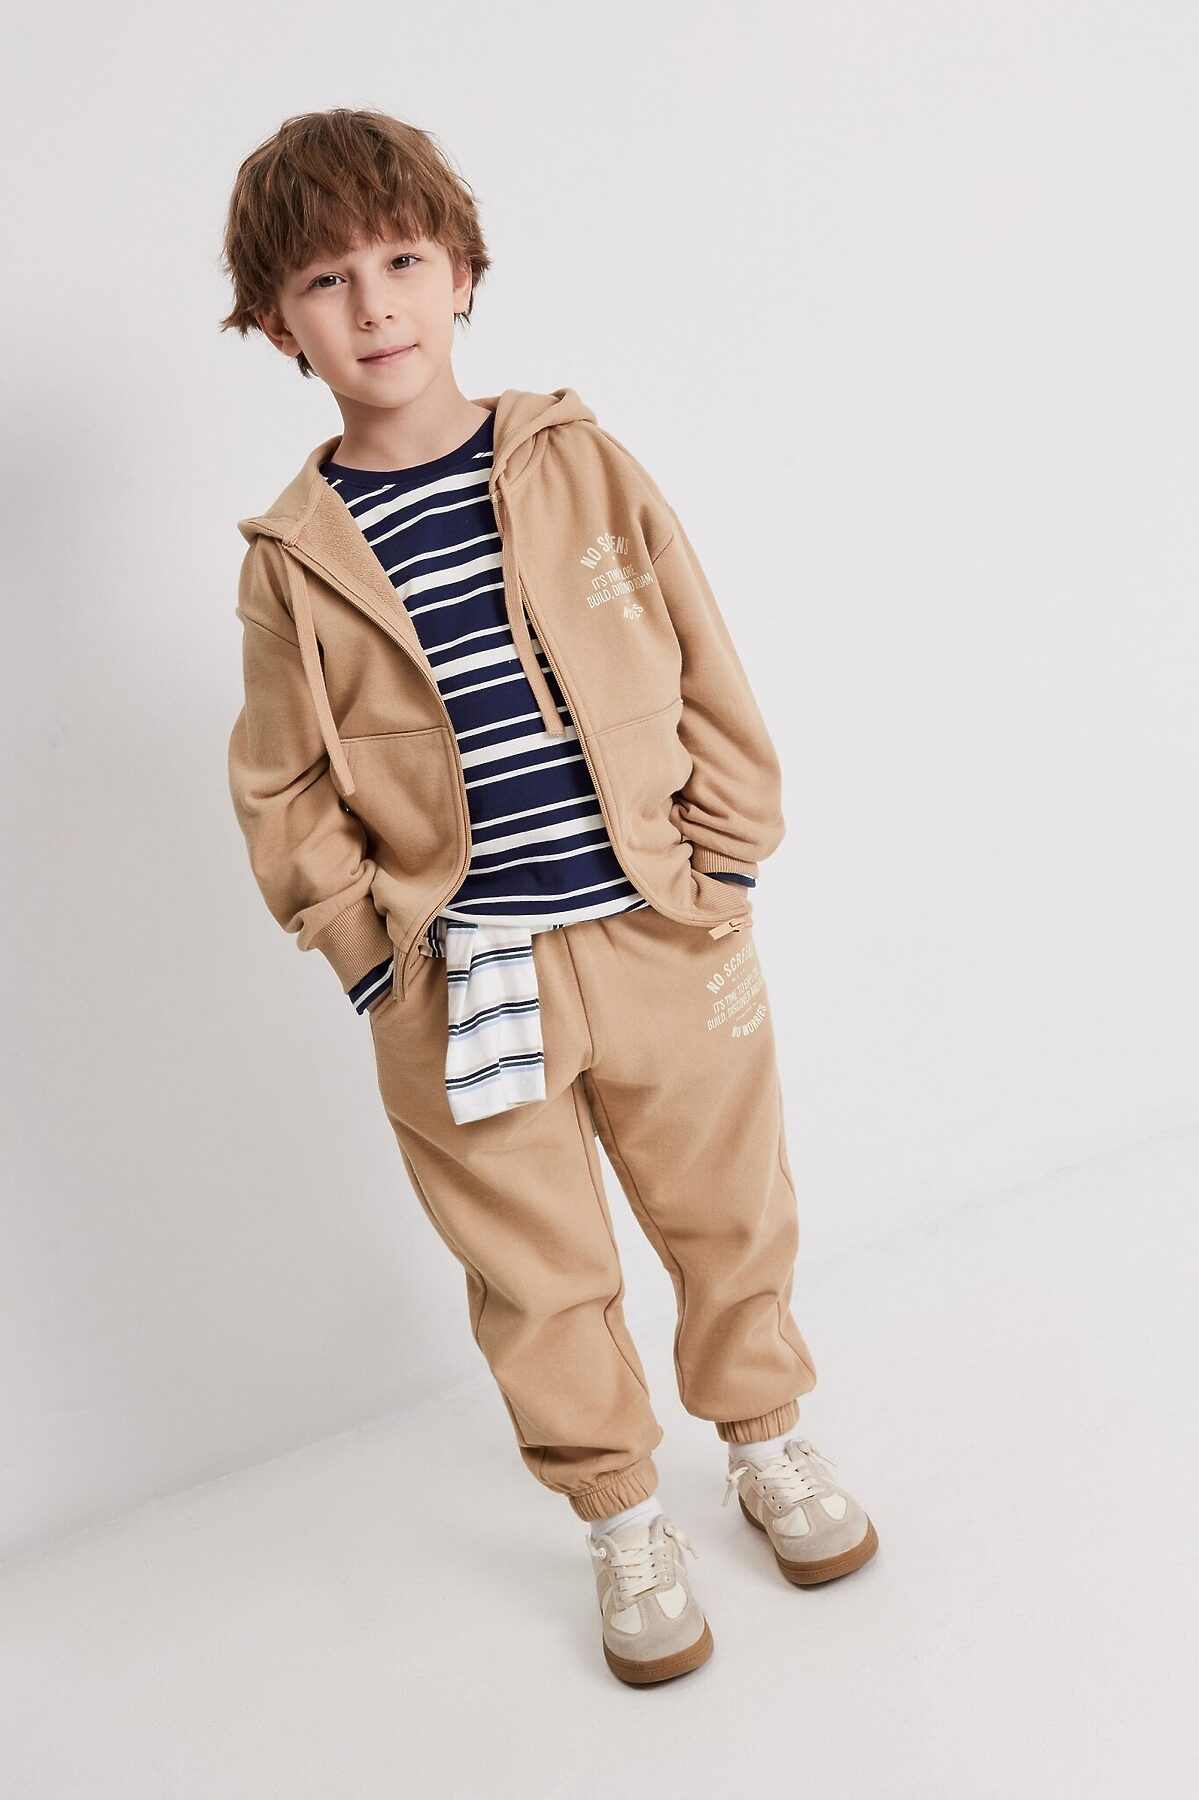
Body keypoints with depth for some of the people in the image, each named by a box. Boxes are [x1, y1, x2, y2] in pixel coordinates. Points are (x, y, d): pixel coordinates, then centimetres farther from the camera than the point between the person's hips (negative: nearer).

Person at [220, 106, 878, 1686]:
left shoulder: (581, 465, -2)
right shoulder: (293, 559, -3)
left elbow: (709, 675, 2)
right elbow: (284, 797, 4)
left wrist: (721, 865, -1)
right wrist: (370, 953, -2)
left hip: (665, 941, 1)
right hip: (462, 987, -1)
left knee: (732, 1213, 17)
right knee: (541, 1278, 11)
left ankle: (766, 1441, 44)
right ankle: (624, 1523, 35)